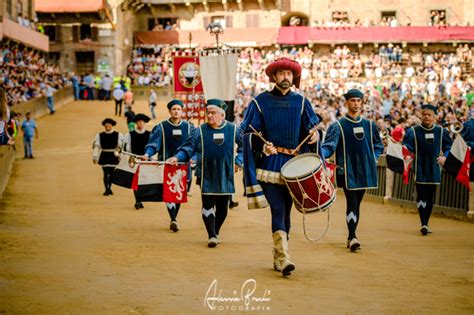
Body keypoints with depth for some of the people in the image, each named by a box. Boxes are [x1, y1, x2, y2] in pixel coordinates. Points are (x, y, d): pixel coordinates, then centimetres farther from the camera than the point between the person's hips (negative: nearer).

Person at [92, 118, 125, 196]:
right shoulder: (99, 136, 0)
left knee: (112, 173, 10)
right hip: (104, 157, -1)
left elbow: (123, 146, 0)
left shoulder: (118, 135, -2)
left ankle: (109, 188, 26)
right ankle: (107, 189, -4)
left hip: (114, 157, 1)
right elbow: (96, 147, -1)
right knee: (106, 173, -6)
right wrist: (95, 157, -7)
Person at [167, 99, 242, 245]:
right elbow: (188, 148, -1)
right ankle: (211, 236, -2)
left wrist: (238, 162, 3)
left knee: (222, 206, 8)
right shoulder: (200, 131, 0)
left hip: (225, 176, 1)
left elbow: (243, 147, 14)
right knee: (208, 205, -7)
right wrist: (177, 157, -17)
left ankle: (216, 232, 27)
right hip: (206, 176, -1)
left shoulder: (233, 129, 2)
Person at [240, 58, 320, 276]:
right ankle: (283, 258, -20)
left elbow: (311, 128, 11)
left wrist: (314, 134, -12)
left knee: (286, 211, 8)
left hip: (293, 164, 4)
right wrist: (263, 146, -18)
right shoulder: (260, 102, 1)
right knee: (278, 210, -13)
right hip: (270, 164, -3)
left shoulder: (300, 102, 10)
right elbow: (250, 133, -1)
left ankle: (277, 257, 19)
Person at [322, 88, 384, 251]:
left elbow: (378, 145, 23)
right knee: (351, 202, -13)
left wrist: (373, 158, 8)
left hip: (364, 171, 4)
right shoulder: (338, 126, -2)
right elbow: (329, 146, -12)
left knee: (357, 203, 10)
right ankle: (352, 237, -17)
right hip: (347, 172, -4)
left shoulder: (369, 125, 12)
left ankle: (351, 237, 18)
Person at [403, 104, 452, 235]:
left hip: (433, 169, 3)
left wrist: (444, 156, 0)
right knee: (421, 196, -11)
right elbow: (406, 147, -5)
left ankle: (426, 223, 20)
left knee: (430, 198, 8)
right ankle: (423, 225, -14)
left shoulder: (441, 131, 5)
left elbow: (449, 146, 15)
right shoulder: (413, 131, -3)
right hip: (420, 169, -3)